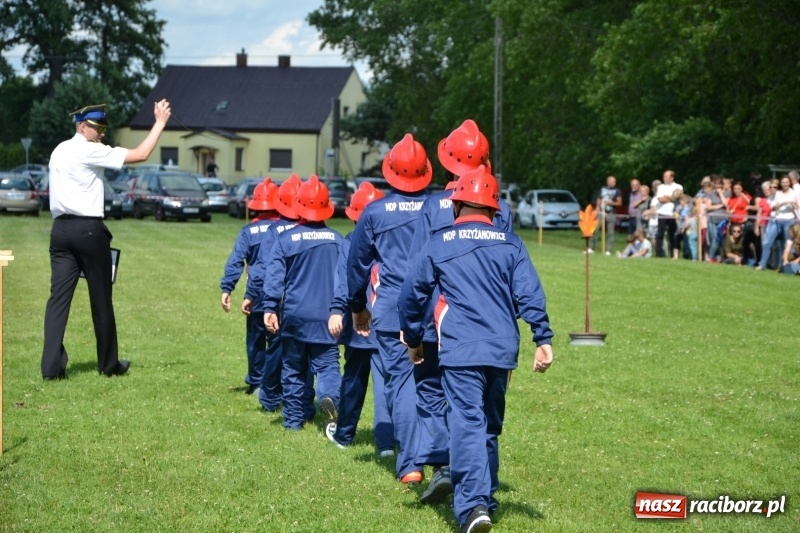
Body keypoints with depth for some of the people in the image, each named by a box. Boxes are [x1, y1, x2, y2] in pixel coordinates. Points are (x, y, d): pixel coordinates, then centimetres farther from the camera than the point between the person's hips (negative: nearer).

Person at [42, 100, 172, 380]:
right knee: (101, 299, 6)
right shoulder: (90, 151, -9)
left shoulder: (59, 151, 16)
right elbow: (140, 155, -12)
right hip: (88, 229, -7)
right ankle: (109, 364, 16)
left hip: (61, 228, 7)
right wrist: (160, 123, -5)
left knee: (59, 297, 0)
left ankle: (52, 366, -8)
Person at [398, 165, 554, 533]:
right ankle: (485, 498, 25)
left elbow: (412, 293, 9)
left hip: (460, 351, -3)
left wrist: (413, 340, 21)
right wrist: (543, 339, -3)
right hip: (501, 350, 3)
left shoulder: (440, 243, 6)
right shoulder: (510, 244, 10)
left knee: (467, 423, -10)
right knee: (490, 426, 17)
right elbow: (529, 294, -1)